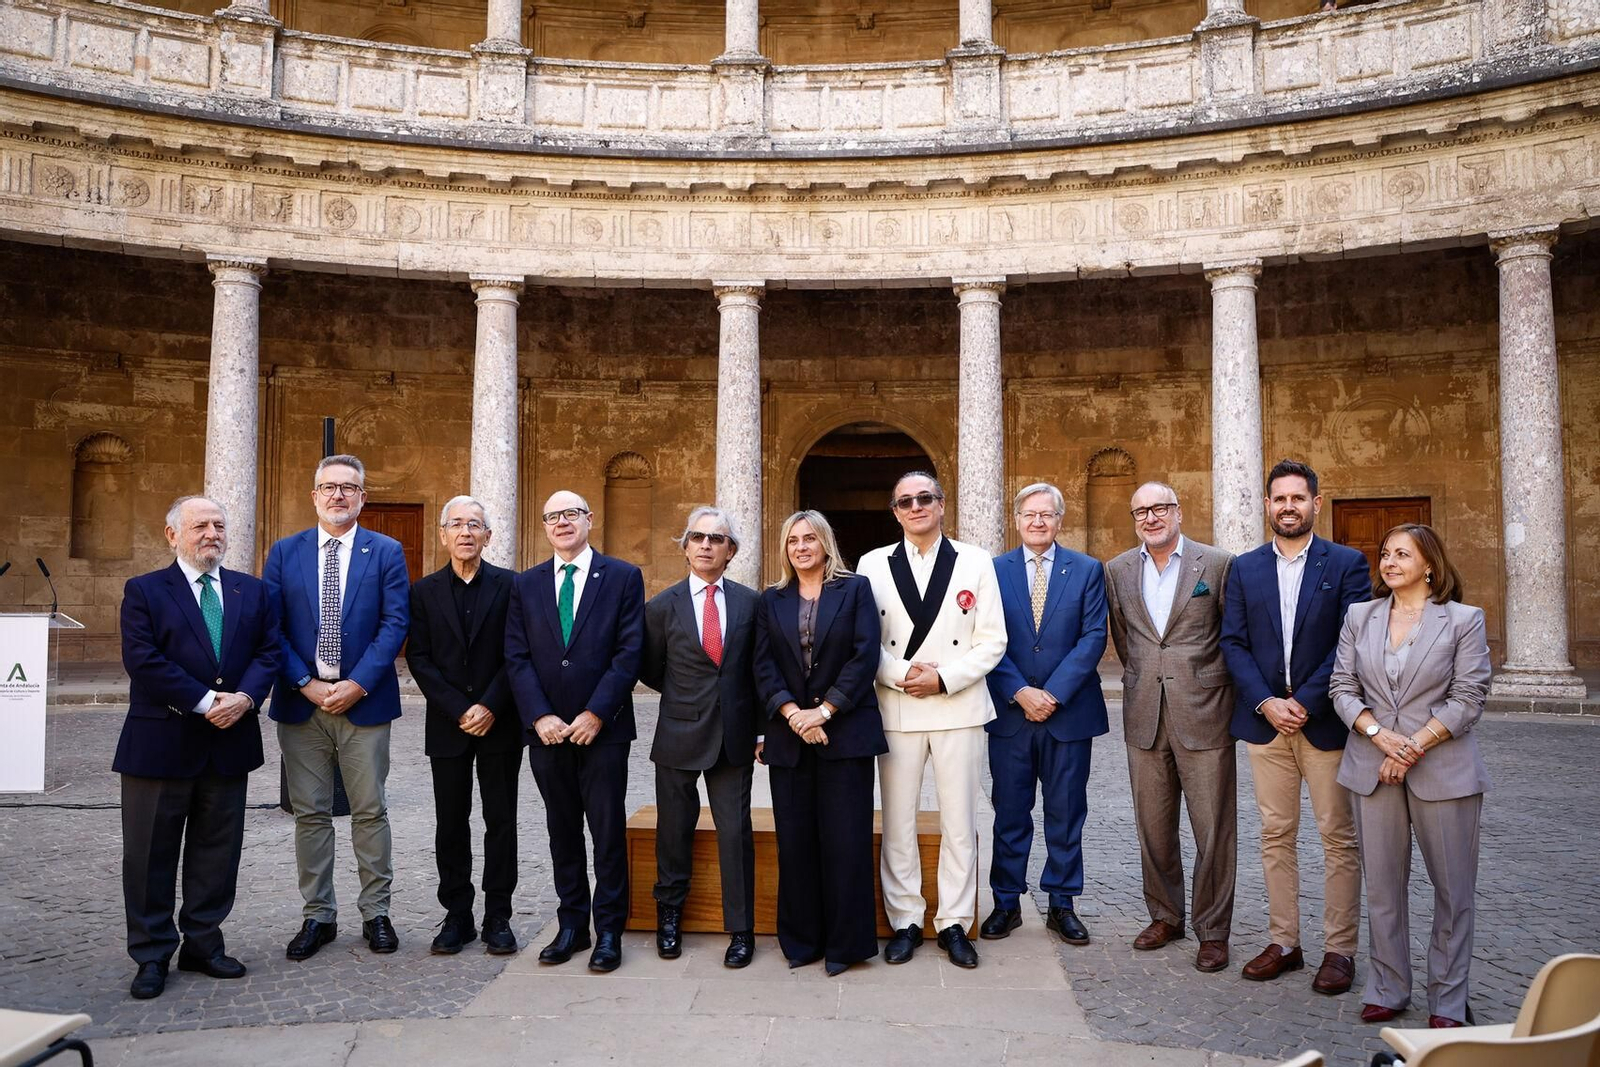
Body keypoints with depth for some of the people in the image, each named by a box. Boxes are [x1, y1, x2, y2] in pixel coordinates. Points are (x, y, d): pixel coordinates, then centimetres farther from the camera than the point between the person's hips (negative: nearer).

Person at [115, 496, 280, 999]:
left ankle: (203, 945, 23)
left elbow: (268, 651, 4)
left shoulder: (251, 591, 10)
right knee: (152, 853, 5)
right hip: (161, 742, -3)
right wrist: (205, 702, -17)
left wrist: (244, 697, -14)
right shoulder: (144, 591, -1)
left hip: (229, 741, 4)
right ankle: (152, 955, 17)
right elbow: (142, 659, -12)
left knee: (217, 850, 10)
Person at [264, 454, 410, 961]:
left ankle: (376, 913, 16)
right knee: (310, 814, 8)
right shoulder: (284, 553, 7)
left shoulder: (387, 552, 2)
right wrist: (307, 684, -10)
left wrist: (357, 684, -14)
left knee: (370, 811, 5)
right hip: (301, 703, 2)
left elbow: (395, 623, -5)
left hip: (363, 702, -1)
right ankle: (318, 915, 19)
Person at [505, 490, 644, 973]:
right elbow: (517, 658, 3)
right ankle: (571, 924, 22)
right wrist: (540, 717, -10)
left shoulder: (623, 577, 0)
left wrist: (595, 713, -13)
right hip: (547, 730, 3)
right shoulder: (526, 584, 9)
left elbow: (629, 652, -6)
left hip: (603, 729, -3)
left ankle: (609, 930, 12)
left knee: (608, 832, 2)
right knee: (562, 831, 11)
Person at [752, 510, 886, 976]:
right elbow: (764, 666, 3)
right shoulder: (772, 600, 12)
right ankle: (801, 939, 18)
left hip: (845, 731, -3)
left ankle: (844, 942, 10)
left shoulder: (855, 589, 4)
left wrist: (824, 711, -12)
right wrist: (792, 713, -12)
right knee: (794, 840, 5)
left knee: (845, 840, -1)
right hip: (789, 735, 3)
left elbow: (864, 656, -6)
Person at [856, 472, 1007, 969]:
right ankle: (905, 922, 18)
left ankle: (954, 923, 17)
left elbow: (992, 641, -1)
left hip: (958, 708, -1)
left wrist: (944, 678, -12)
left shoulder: (975, 561, 4)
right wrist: (901, 674, -13)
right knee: (897, 822, 6)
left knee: (959, 824, 4)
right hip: (896, 711, 1)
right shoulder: (873, 564, 6)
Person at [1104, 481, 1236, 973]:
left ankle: (1212, 930, 14)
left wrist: (1217, 689, 6)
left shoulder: (1217, 564, -4)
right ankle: (1164, 915, 27)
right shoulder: (1117, 571, 7)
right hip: (1144, 715, 4)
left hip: (1203, 713, -3)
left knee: (1214, 827, 1)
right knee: (1153, 826, 12)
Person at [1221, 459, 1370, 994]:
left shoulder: (1347, 564, -1)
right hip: (1264, 721, 3)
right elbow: (1233, 642, 3)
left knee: (1339, 839, 4)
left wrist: (1305, 703, -14)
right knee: (1275, 837, 9)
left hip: (1326, 722, -3)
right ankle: (1283, 942, 19)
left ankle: (1339, 950, 14)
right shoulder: (1245, 568, 8)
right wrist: (1267, 703, -9)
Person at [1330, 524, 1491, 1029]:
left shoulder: (1464, 619, -1)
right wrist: (1380, 735, -11)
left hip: (1443, 771, -3)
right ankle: (1388, 989, 19)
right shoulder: (1359, 616, 8)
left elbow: (1467, 699, -6)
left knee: (1453, 887, 5)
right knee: (1382, 885, 8)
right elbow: (1343, 687, 5)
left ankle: (1448, 1000, 17)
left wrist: (1414, 746, -13)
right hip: (1373, 769, 3)